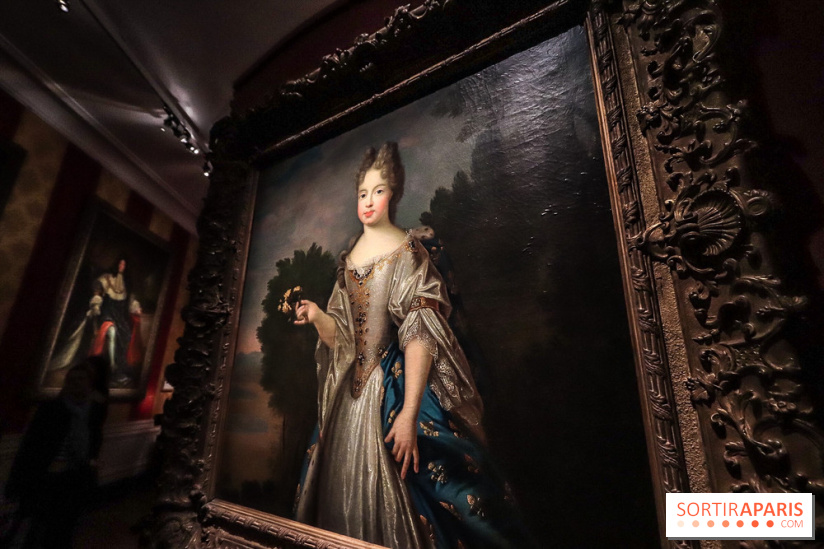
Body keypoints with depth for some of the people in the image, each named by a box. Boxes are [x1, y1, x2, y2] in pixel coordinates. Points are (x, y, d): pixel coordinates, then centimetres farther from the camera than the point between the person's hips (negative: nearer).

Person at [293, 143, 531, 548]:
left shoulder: (408, 253, -8)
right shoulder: (348, 260, 10)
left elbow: (419, 334, -18)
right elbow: (343, 334, 11)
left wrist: (409, 412, -25)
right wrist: (317, 316, -10)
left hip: (398, 384, -6)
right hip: (353, 388, 6)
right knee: (348, 492, 16)